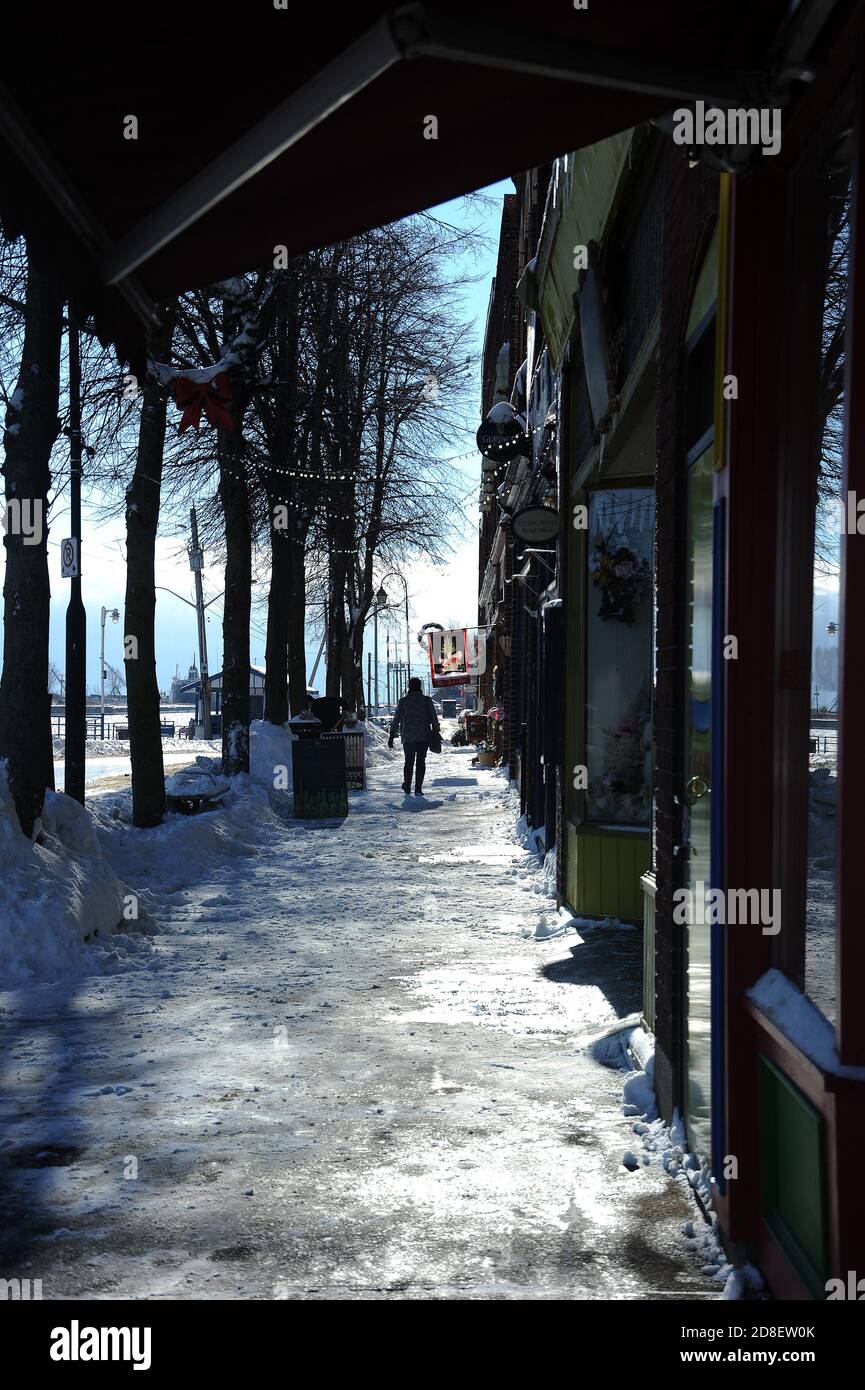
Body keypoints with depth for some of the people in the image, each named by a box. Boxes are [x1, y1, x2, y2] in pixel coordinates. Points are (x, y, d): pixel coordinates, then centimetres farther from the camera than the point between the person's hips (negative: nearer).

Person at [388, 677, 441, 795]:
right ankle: (418, 789, 0)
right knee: (421, 762, 4)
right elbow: (434, 718, 0)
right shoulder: (426, 700, -2)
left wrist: (392, 736, 4)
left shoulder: (403, 701, -3)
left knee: (409, 762, 12)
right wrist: (436, 732, 10)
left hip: (408, 738, 0)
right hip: (424, 737, 0)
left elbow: (396, 720, -1)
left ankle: (407, 787, 18)